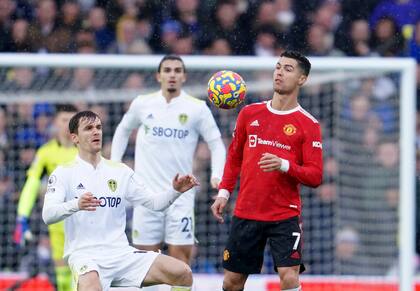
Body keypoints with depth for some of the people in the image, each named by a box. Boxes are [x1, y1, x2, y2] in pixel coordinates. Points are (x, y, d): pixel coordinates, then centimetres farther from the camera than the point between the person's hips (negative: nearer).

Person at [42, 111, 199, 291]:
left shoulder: (120, 171, 15)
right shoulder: (64, 173, 2)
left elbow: (154, 202, 16)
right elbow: (47, 215, -12)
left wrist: (175, 191, -5)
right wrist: (76, 205, -32)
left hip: (121, 254, 5)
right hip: (84, 255, -5)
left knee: (182, 273, -14)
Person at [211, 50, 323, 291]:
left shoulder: (308, 125, -3)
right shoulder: (250, 113, 8)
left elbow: (315, 177, -8)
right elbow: (234, 157, 19)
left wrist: (284, 165, -23)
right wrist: (224, 192, 9)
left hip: (285, 216, -4)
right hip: (245, 214, 4)